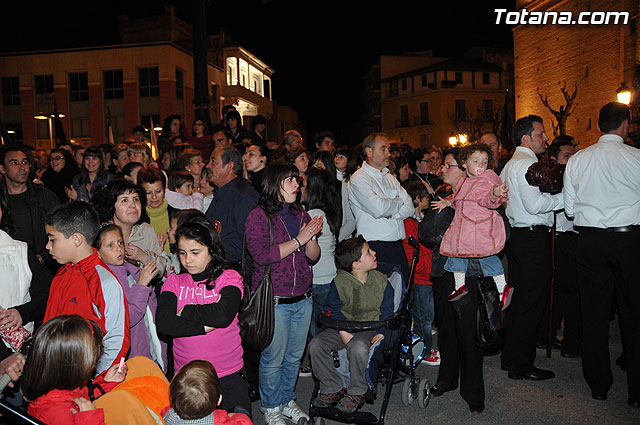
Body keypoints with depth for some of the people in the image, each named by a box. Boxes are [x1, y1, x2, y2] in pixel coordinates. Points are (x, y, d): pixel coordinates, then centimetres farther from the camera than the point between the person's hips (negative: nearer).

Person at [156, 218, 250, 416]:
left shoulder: (229, 278, -2)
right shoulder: (174, 282, 5)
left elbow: (223, 316, -19)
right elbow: (164, 323, -10)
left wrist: (184, 312, -9)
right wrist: (206, 325, -15)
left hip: (228, 376, -2)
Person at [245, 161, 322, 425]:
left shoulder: (300, 215, 11)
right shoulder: (259, 216, -7)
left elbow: (313, 257, 11)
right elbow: (262, 255, -20)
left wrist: (311, 237, -9)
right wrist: (298, 240, -16)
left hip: (302, 299, 6)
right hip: (274, 301, -6)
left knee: (294, 356, 15)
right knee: (273, 358, 5)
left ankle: (287, 400, 36)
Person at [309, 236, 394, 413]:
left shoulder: (381, 280, -4)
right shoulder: (339, 282, -8)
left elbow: (387, 310, 4)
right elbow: (332, 309, -1)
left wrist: (381, 333, -10)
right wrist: (343, 332, -14)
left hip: (370, 328, -2)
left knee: (358, 347, -36)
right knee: (316, 345, -20)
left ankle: (357, 393, -11)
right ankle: (332, 388, -3)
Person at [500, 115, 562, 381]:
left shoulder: (510, 164, 19)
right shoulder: (526, 163, -14)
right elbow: (535, 204, -22)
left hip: (517, 236, 11)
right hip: (534, 238, -11)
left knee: (519, 299, 16)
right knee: (532, 303, -3)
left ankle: (510, 357, 26)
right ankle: (521, 365, 5)